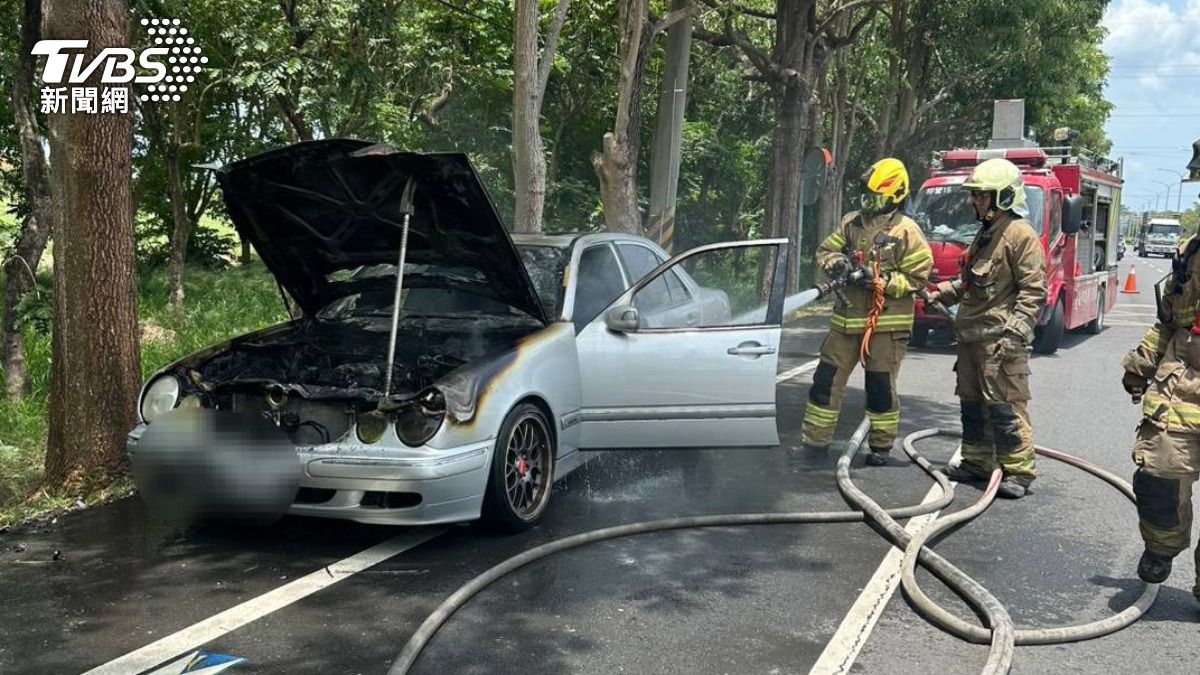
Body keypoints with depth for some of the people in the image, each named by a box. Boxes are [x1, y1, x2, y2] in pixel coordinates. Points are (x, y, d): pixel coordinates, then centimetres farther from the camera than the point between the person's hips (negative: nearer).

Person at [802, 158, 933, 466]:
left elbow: (917, 277, -9)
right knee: (827, 379, 6)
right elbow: (825, 251, 14)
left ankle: (881, 445, 19)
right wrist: (835, 262, -8)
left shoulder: (906, 231, -7)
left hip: (886, 322, -5)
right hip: (847, 317, 5)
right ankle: (814, 439, 16)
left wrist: (880, 280, -18)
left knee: (881, 387, 3)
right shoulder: (851, 223, 9)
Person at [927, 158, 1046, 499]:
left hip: (999, 339, -10)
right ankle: (977, 461, 25)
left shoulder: (1020, 234, -10)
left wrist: (1016, 329, -23)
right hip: (971, 334, 10)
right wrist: (942, 293, 19)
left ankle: (1019, 470, -2)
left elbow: (1034, 289, -15)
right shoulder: (985, 234, 19)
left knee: (1005, 406, -8)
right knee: (971, 402, 15)